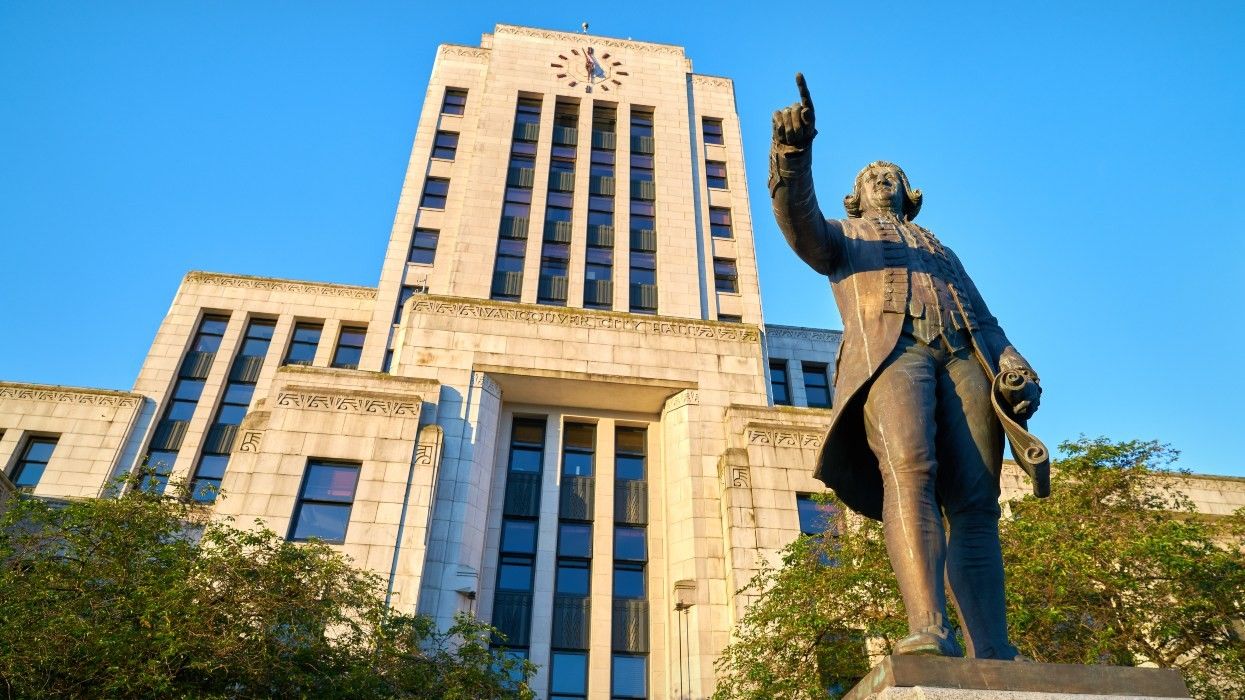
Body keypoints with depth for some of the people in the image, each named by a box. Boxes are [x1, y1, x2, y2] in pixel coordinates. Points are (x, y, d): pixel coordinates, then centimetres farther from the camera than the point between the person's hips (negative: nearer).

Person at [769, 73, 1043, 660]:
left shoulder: (940, 250, 40)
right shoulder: (843, 234, 32)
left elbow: (984, 319, 26)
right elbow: (798, 221, 8)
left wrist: (1016, 366, 4)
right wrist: (792, 154, -11)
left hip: (964, 356, 4)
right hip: (888, 349, -3)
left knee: (976, 503, -13)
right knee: (910, 472, -29)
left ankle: (994, 656, -19)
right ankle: (929, 630, -41)